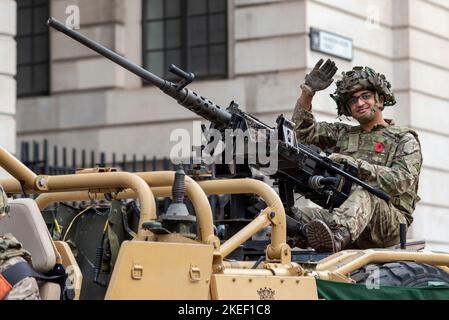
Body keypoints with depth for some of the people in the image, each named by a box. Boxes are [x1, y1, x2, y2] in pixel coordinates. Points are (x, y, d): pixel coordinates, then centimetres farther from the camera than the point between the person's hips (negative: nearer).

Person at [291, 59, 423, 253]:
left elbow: (401, 181, -7)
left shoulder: (404, 139, 10)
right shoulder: (343, 134, 27)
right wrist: (308, 91, 7)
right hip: (343, 217, 5)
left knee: (366, 193, -39)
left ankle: (336, 237, -67)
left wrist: (355, 164, -16)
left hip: (391, 219, -5)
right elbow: (302, 130, 20)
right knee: (295, 216, -23)